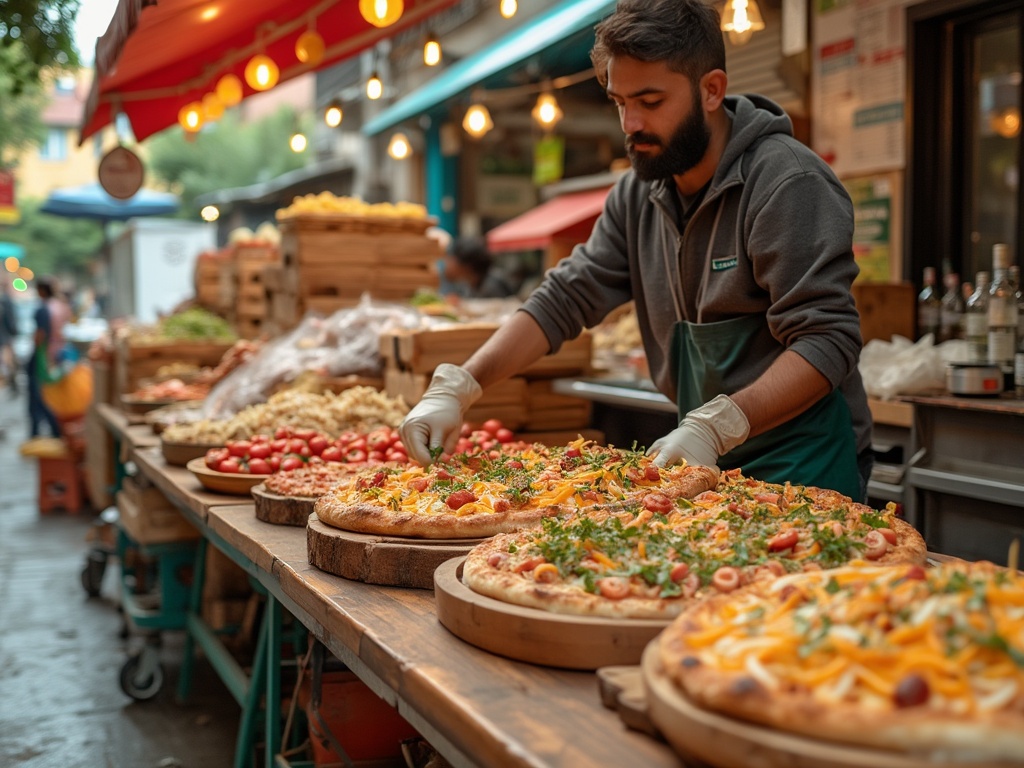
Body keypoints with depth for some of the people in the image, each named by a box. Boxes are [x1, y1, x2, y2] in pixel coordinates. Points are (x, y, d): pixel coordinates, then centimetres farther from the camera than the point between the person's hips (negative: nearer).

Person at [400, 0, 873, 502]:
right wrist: (456, 387, -7)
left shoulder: (787, 182, -17)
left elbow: (827, 340, -22)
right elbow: (564, 300, 5)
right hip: (708, 464, 6)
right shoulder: (638, 196, 5)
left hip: (802, 466, -6)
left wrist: (715, 427, -34)